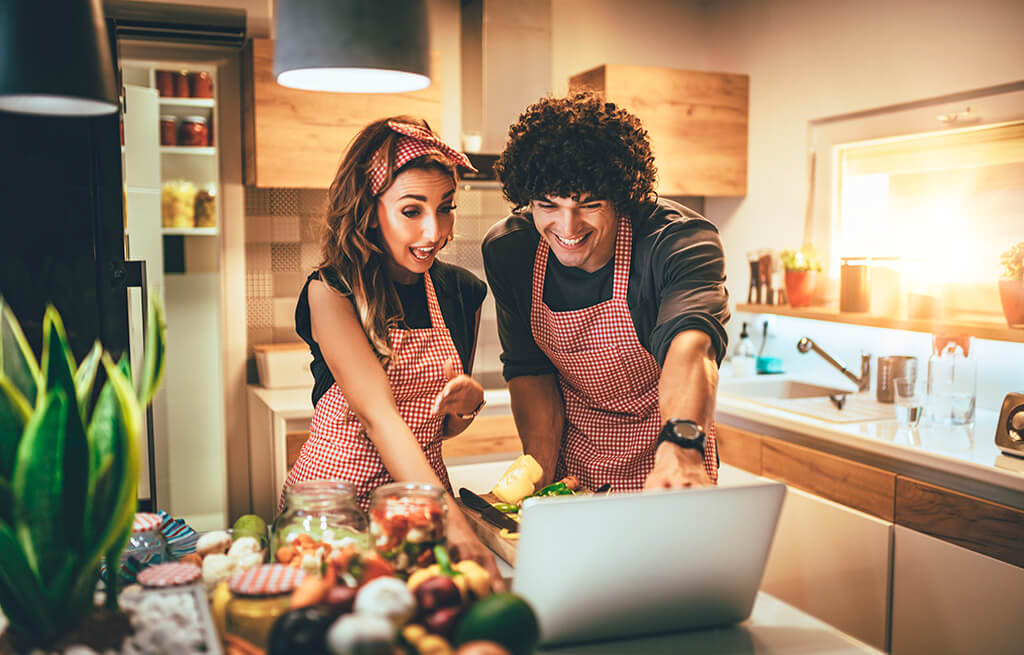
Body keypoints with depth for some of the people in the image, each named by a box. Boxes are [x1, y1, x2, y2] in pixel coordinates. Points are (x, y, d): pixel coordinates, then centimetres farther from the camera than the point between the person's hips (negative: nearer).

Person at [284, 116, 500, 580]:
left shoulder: (462, 292, 4)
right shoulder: (330, 290, -11)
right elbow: (376, 413, -23)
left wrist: (468, 403, -8)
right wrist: (451, 523, -33)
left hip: (425, 494, 4)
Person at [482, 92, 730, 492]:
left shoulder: (682, 241, -24)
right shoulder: (506, 250, -12)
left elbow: (690, 343, -42)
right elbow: (529, 372, -6)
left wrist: (681, 445, -60)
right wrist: (542, 479, -16)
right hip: (571, 460, 2)